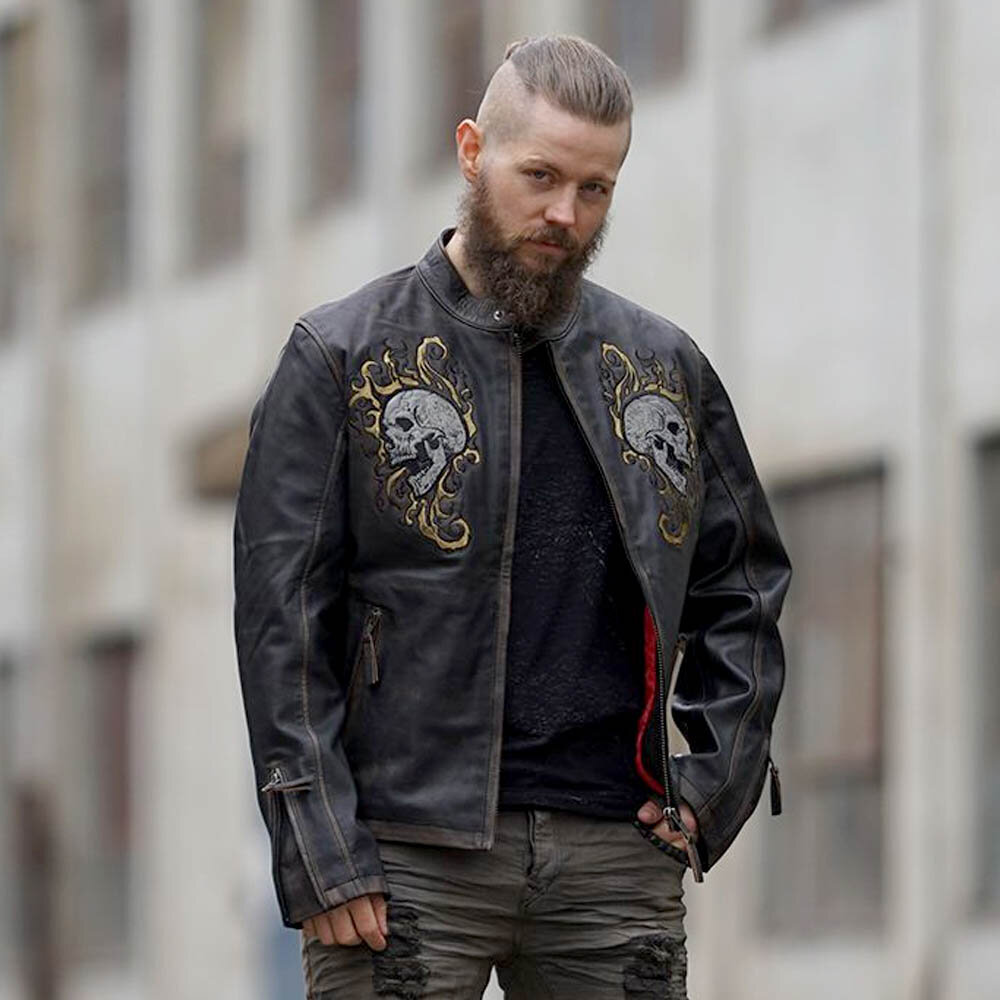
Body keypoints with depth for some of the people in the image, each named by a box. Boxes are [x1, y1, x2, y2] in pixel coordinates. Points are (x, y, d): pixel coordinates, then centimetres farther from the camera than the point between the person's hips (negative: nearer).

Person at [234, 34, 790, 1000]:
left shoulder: (664, 367, 14)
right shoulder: (341, 358, 3)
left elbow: (745, 583, 22)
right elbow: (281, 618, -2)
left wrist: (713, 783, 8)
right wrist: (320, 856, -10)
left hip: (616, 849, 3)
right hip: (411, 852, -3)